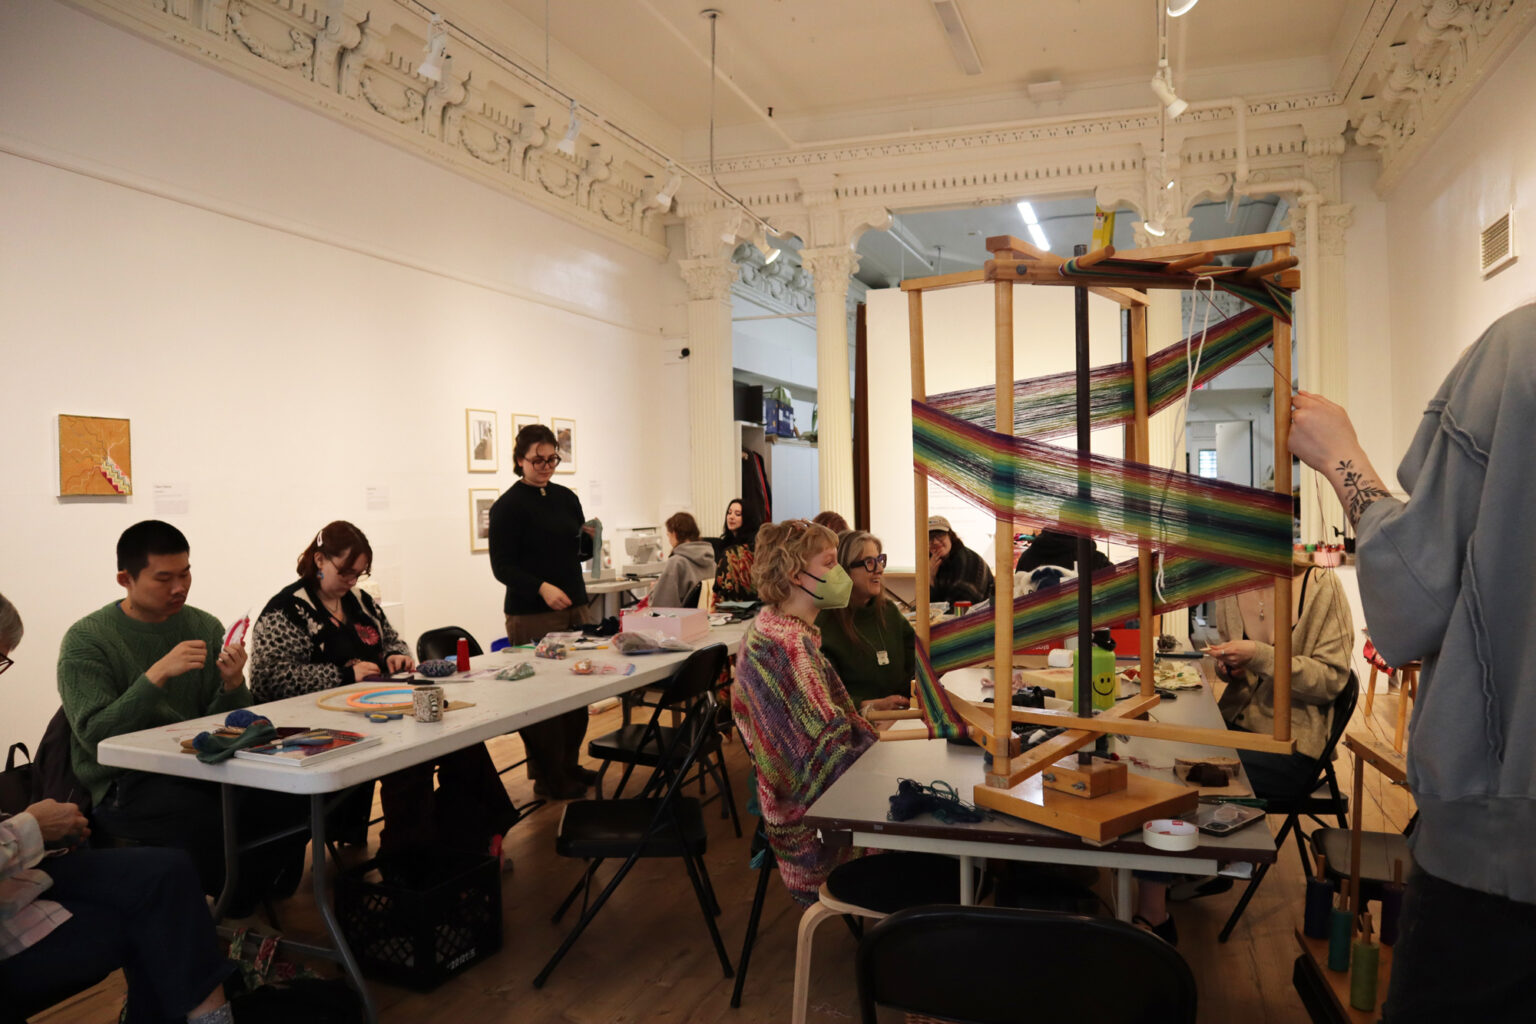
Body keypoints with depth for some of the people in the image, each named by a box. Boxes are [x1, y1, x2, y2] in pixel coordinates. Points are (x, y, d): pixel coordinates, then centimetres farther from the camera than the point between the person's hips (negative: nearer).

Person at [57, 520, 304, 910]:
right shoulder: (85, 640, -3)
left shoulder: (205, 627, 9)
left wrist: (232, 685, -13)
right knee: (208, 822, -33)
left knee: (292, 800, -23)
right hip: (121, 786, -4)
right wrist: (156, 675, -24)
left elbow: (220, 726, 9)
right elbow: (95, 735, -15)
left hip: (198, 768, 4)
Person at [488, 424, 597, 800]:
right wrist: (541, 587, -24)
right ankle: (547, 776, 11)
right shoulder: (508, 506, -6)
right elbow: (502, 565, -10)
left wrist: (590, 539, -3)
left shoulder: (566, 498, 13)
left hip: (574, 607, 6)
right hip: (532, 615, -6)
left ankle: (569, 765, 24)